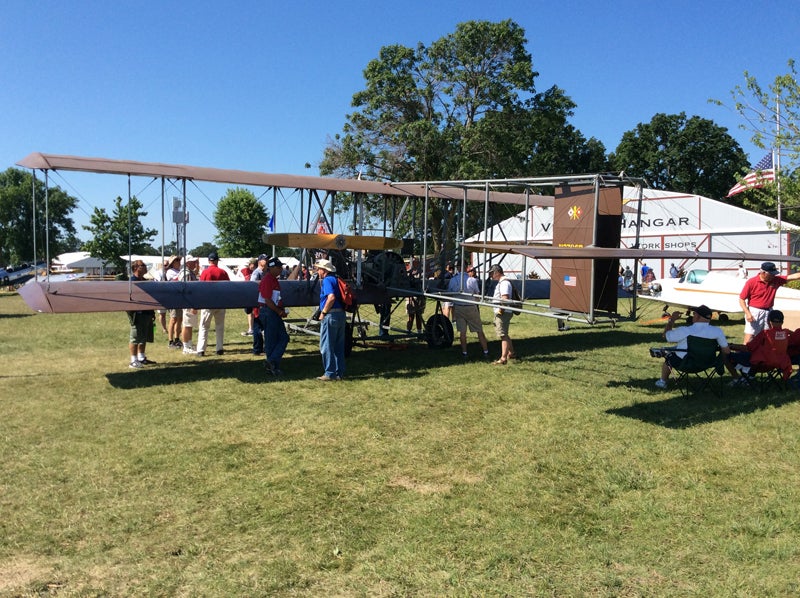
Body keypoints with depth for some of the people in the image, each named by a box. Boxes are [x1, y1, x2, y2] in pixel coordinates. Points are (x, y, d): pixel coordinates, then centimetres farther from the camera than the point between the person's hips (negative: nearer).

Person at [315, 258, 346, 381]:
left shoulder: (327, 280, -10)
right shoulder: (336, 279, 17)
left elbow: (331, 297, -25)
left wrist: (323, 312, -16)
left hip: (331, 315, -9)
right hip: (341, 314, 9)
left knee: (326, 345, -1)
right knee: (339, 346, 12)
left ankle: (330, 373, 1)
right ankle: (339, 373, 17)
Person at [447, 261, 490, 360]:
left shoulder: (452, 280, -5)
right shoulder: (472, 280, -11)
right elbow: (478, 294, -4)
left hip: (458, 308, 1)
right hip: (471, 307, -1)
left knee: (462, 331, 8)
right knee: (479, 331, 8)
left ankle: (464, 353, 10)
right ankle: (486, 352, 13)